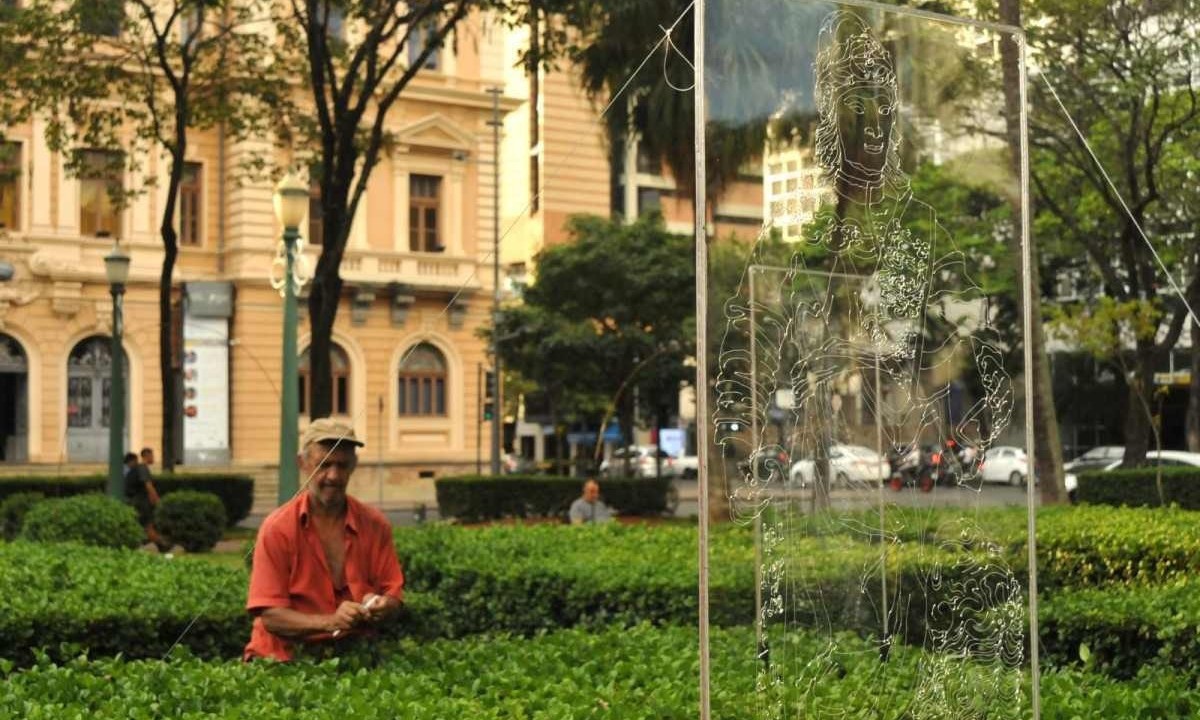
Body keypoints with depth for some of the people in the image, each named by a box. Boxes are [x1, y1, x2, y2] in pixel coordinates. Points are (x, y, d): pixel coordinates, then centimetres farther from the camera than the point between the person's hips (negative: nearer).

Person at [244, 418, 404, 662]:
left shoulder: (375, 525, 3)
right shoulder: (277, 529, -6)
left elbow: (393, 596, 8)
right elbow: (270, 616, -10)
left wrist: (382, 606, -16)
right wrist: (330, 622, -24)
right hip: (286, 658, -2)